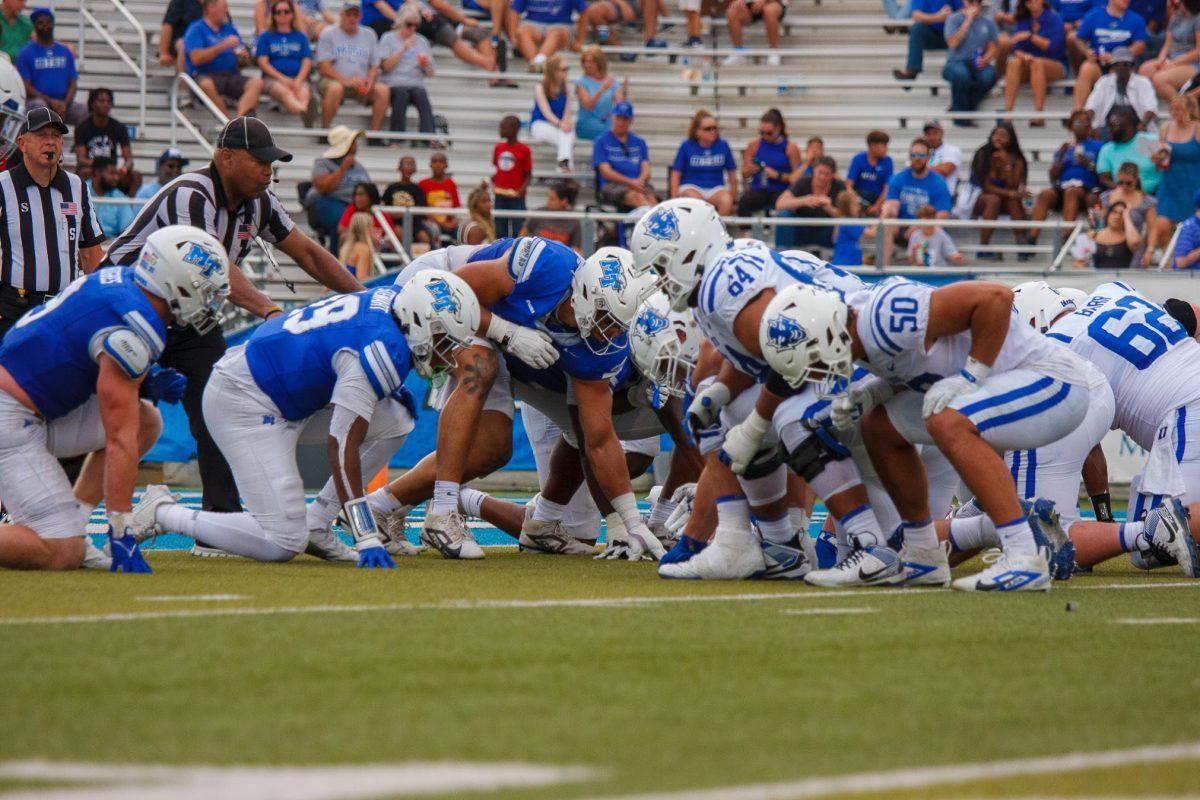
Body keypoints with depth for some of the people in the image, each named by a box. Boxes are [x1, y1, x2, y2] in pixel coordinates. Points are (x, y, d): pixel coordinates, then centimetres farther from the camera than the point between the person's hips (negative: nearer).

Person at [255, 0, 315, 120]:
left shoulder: (300, 37, 22)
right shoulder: (265, 37, 16)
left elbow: (307, 62, 11)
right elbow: (263, 63, 5)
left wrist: (298, 81, -8)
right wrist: (282, 78, -9)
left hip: (297, 78, 3)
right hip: (273, 78, -3)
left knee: (304, 92, -34)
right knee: (284, 92, -38)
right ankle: (302, 110, -71)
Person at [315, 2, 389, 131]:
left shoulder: (369, 35, 18)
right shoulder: (328, 34, 5)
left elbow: (375, 66, 16)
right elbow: (323, 67, -5)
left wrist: (370, 80, -7)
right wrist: (345, 81, -19)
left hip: (361, 85, 4)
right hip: (332, 80, -4)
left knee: (383, 90, -23)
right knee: (335, 88, -38)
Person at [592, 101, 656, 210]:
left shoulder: (639, 142, 23)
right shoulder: (601, 141, 11)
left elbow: (646, 169, 13)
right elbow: (606, 172, -1)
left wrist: (640, 180, -13)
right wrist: (630, 182, -15)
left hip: (638, 184, 4)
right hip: (612, 186, -4)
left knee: (651, 198, -34)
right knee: (636, 196, -38)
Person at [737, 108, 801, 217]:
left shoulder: (790, 147, 1)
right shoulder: (755, 144, 6)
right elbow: (744, 175, 10)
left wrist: (777, 175, -15)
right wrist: (751, 170, -13)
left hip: (780, 190, -2)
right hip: (758, 189, 2)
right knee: (743, 202, -32)